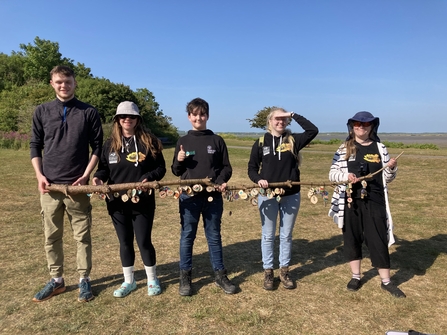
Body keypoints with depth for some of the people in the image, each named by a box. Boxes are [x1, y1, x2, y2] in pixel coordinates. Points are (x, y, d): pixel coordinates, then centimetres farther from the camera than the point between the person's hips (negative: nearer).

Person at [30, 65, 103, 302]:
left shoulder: (89, 112, 1)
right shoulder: (42, 111, 7)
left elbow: (97, 147, 1)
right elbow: (35, 145, 10)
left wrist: (86, 176, -8)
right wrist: (39, 175, -3)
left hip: (77, 185, -2)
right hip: (50, 185, 2)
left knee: (82, 235, 5)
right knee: (51, 236, 11)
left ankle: (84, 280, 19)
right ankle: (56, 280, 26)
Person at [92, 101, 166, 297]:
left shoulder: (149, 142, -2)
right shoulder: (110, 144, 7)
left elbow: (161, 168, -2)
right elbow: (104, 167, 8)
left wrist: (148, 177, -20)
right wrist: (99, 177, -13)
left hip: (143, 201, -3)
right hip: (117, 202, 3)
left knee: (144, 241, 3)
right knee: (125, 242, 13)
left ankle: (152, 280, 26)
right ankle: (128, 281, 30)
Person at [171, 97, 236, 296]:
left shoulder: (217, 141, 4)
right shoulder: (183, 141, 5)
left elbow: (226, 167, 4)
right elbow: (176, 172, 7)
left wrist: (222, 181, -15)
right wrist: (179, 161, -13)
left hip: (213, 196, 0)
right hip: (189, 196, 0)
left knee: (214, 236, 11)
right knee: (187, 236, 9)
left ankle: (220, 275, 25)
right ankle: (185, 276, 24)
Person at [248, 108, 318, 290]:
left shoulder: (293, 140, 2)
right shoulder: (260, 143, 0)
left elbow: (313, 130, -12)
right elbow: (252, 168, 3)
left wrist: (293, 115, -11)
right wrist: (258, 179, -17)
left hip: (291, 196, 1)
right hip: (267, 196, -1)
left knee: (286, 235, 13)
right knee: (268, 235, 9)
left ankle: (284, 271, 28)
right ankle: (268, 272, 23)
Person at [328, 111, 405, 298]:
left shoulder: (380, 148, 4)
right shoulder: (344, 148, 2)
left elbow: (387, 178, 7)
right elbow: (332, 174, -1)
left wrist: (392, 168, -14)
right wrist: (345, 176, -20)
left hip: (375, 202, 0)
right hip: (351, 202, 0)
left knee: (378, 240, 5)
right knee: (352, 239, 10)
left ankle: (386, 281, 22)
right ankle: (356, 277, 28)